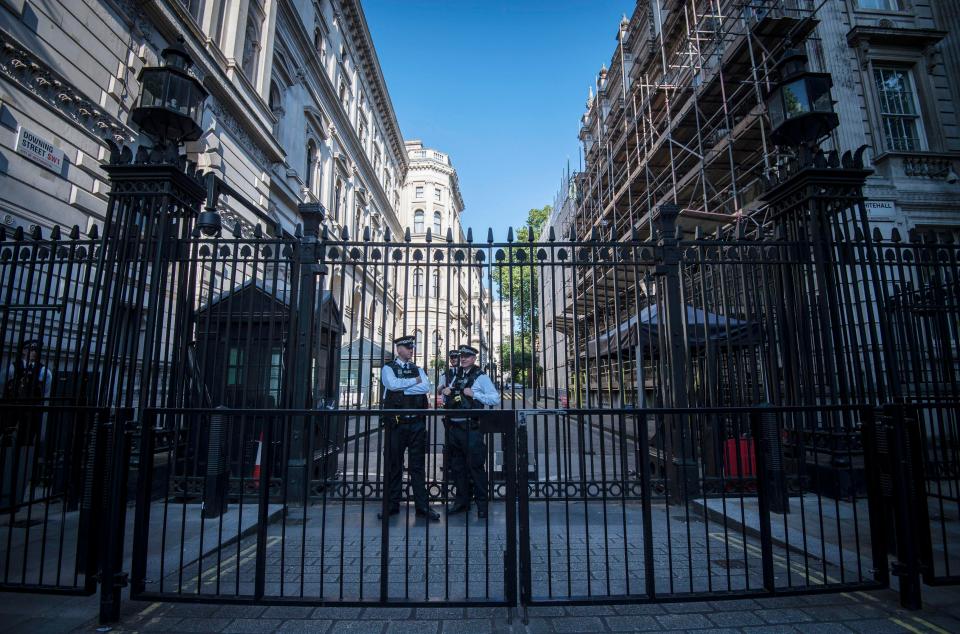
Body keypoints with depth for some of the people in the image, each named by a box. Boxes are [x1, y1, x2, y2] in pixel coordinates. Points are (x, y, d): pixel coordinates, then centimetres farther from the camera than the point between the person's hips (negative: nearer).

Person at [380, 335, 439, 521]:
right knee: (394, 465, 5)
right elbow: (393, 384, -16)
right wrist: (414, 381, -5)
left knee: (418, 465, 5)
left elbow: (427, 388, -5)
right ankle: (392, 506, 18)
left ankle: (422, 506, 11)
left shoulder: (418, 369, 13)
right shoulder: (388, 368, 5)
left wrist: (403, 388, -11)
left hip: (417, 423, 2)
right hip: (396, 422, -2)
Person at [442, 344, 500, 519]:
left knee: (475, 466, -2)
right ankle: (462, 501, 25)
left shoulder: (481, 377, -2)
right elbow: (447, 401, 28)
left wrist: (474, 394, -18)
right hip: (454, 427, 7)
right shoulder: (456, 377, 18)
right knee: (457, 466, 13)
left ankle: (482, 503, 10)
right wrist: (445, 392, 6)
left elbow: (495, 398, -11)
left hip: (471, 428, -7)